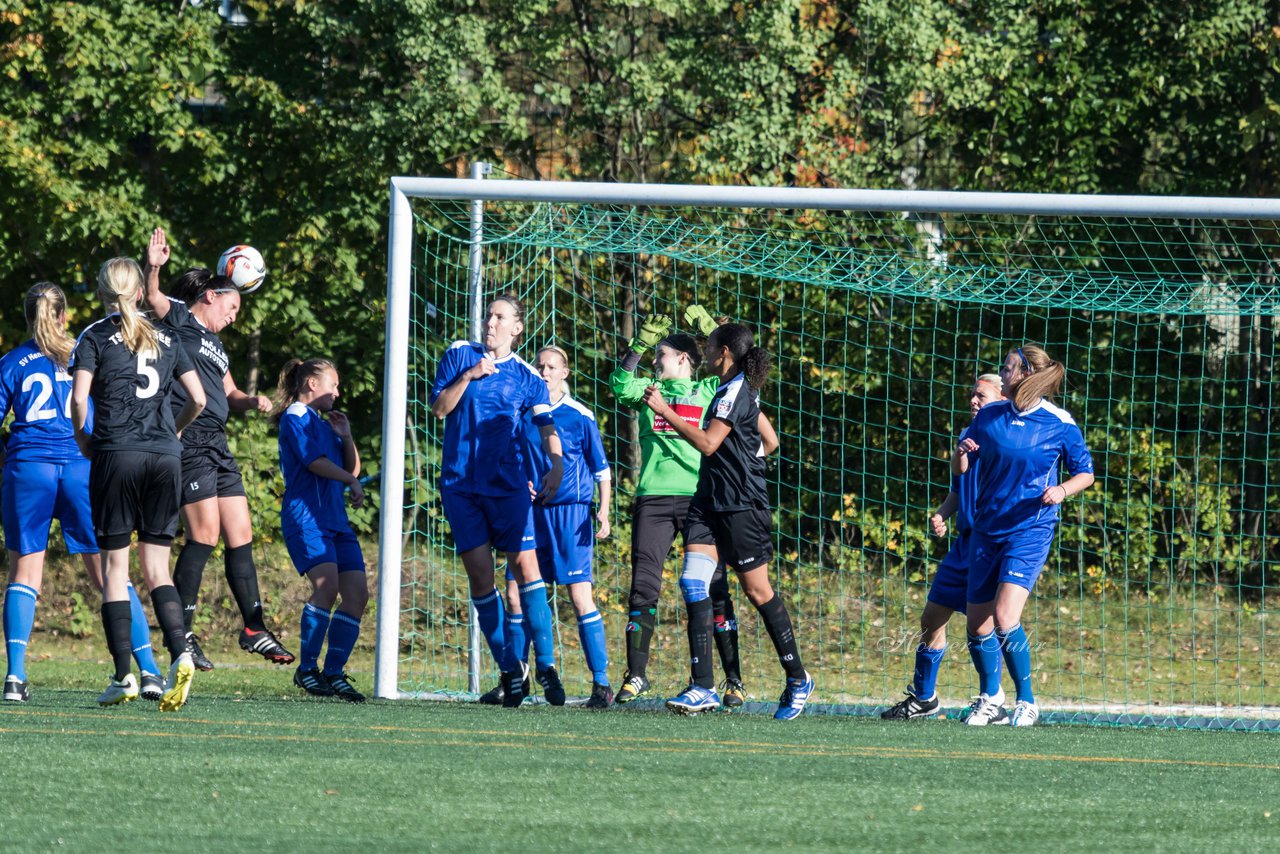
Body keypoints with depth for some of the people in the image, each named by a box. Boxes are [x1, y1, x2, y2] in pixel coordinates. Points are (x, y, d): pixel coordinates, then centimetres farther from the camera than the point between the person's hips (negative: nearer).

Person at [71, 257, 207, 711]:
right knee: (156, 569, 7)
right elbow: (198, 398, 9)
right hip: (165, 456, 3)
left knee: (115, 567, 3)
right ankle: (179, 653, -17)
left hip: (116, 453, -3)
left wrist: (82, 438, 7)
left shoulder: (96, 337, 1)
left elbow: (79, 397, -9)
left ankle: (123, 676, -2)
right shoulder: (166, 339, 12)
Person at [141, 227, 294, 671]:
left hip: (217, 446, 9)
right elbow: (153, 298, -19)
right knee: (205, 534, -13)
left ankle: (254, 629, 14)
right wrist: (152, 268, -39)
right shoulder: (178, 319, 1)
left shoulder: (216, 344, 25)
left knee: (240, 535, 8)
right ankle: (181, 632, -8)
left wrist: (251, 401, 12)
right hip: (187, 441, -9)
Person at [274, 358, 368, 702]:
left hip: (335, 519, 9)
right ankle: (307, 668, -16)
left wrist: (346, 437, 14)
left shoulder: (323, 423, 26)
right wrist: (351, 480, -5)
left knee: (357, 593, -2)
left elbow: (351, 467, 27)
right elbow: (313, 460, -11)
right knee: (327, 585, -25)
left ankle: (334, 672, 3)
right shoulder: (296, 417, 0)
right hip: (306, 516, -9)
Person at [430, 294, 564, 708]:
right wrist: (468, 376, -12)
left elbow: (545, 424, -6)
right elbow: (439, 408, 2)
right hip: (460, 483, 1)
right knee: (479, 573, -3)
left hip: (508, 483, -1)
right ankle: (510, 668, 6)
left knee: (525, 565, -12)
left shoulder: (527, 376, 5)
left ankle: (546, 665, -8)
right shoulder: (459, 355, 7)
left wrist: (556, 462, -24)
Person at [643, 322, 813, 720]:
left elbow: (708, 443, -22)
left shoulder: (735, 393, -14)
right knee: (693, 582, -6)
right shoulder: (740, 390, 15)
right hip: (710, 503, 9)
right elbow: (768, 440, 25)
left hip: (741, 507, -9)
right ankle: (703, 687, -10)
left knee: (757, 591, 0)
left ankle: (797, 679, 16)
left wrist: (664, 410, -20)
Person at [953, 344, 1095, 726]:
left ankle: (1027, 702, -8)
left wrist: (1062, 490, -16)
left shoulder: (1060, 424, -6)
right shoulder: (989, 417, 4)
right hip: (987, 530, 5)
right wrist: (961, 453, -12)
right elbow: (959, 469, 11)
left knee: (1005, 617, -21)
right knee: (978, 624, 8)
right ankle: (990, 699, 29)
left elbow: (1085, 473, 4)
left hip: (1030, 529, -5)